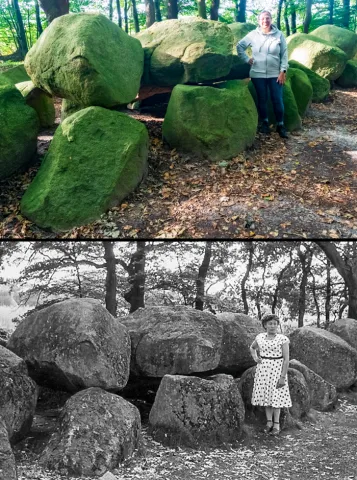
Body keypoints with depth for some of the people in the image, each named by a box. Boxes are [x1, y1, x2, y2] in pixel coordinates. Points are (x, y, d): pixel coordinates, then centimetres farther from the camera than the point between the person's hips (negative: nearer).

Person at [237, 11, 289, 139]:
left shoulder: (279, 35, -3)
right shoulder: (253, 34, -2)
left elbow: (284, 54, -2)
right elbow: (239, 46, 10)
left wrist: (283, 71, -6)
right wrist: (246, 59, 1)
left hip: (275, 74, -1)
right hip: (258, 74, 1)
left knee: (278, 100, 0)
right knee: (262, 99, 11)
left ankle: (280, 125, 12)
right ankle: (264, 122, 28)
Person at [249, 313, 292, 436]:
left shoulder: (283, 339, -9)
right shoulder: (260, 337, 4)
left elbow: (286, 359, -10)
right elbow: (252, 348, 25)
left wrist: (283, 377, -14)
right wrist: (255, 357, 5)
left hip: (277, 369, -4)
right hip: (263, 369, 4)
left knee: (275, 396, -2)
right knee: (265, 395, 7)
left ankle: (276, 424, 7)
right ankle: (269, 422, 17)